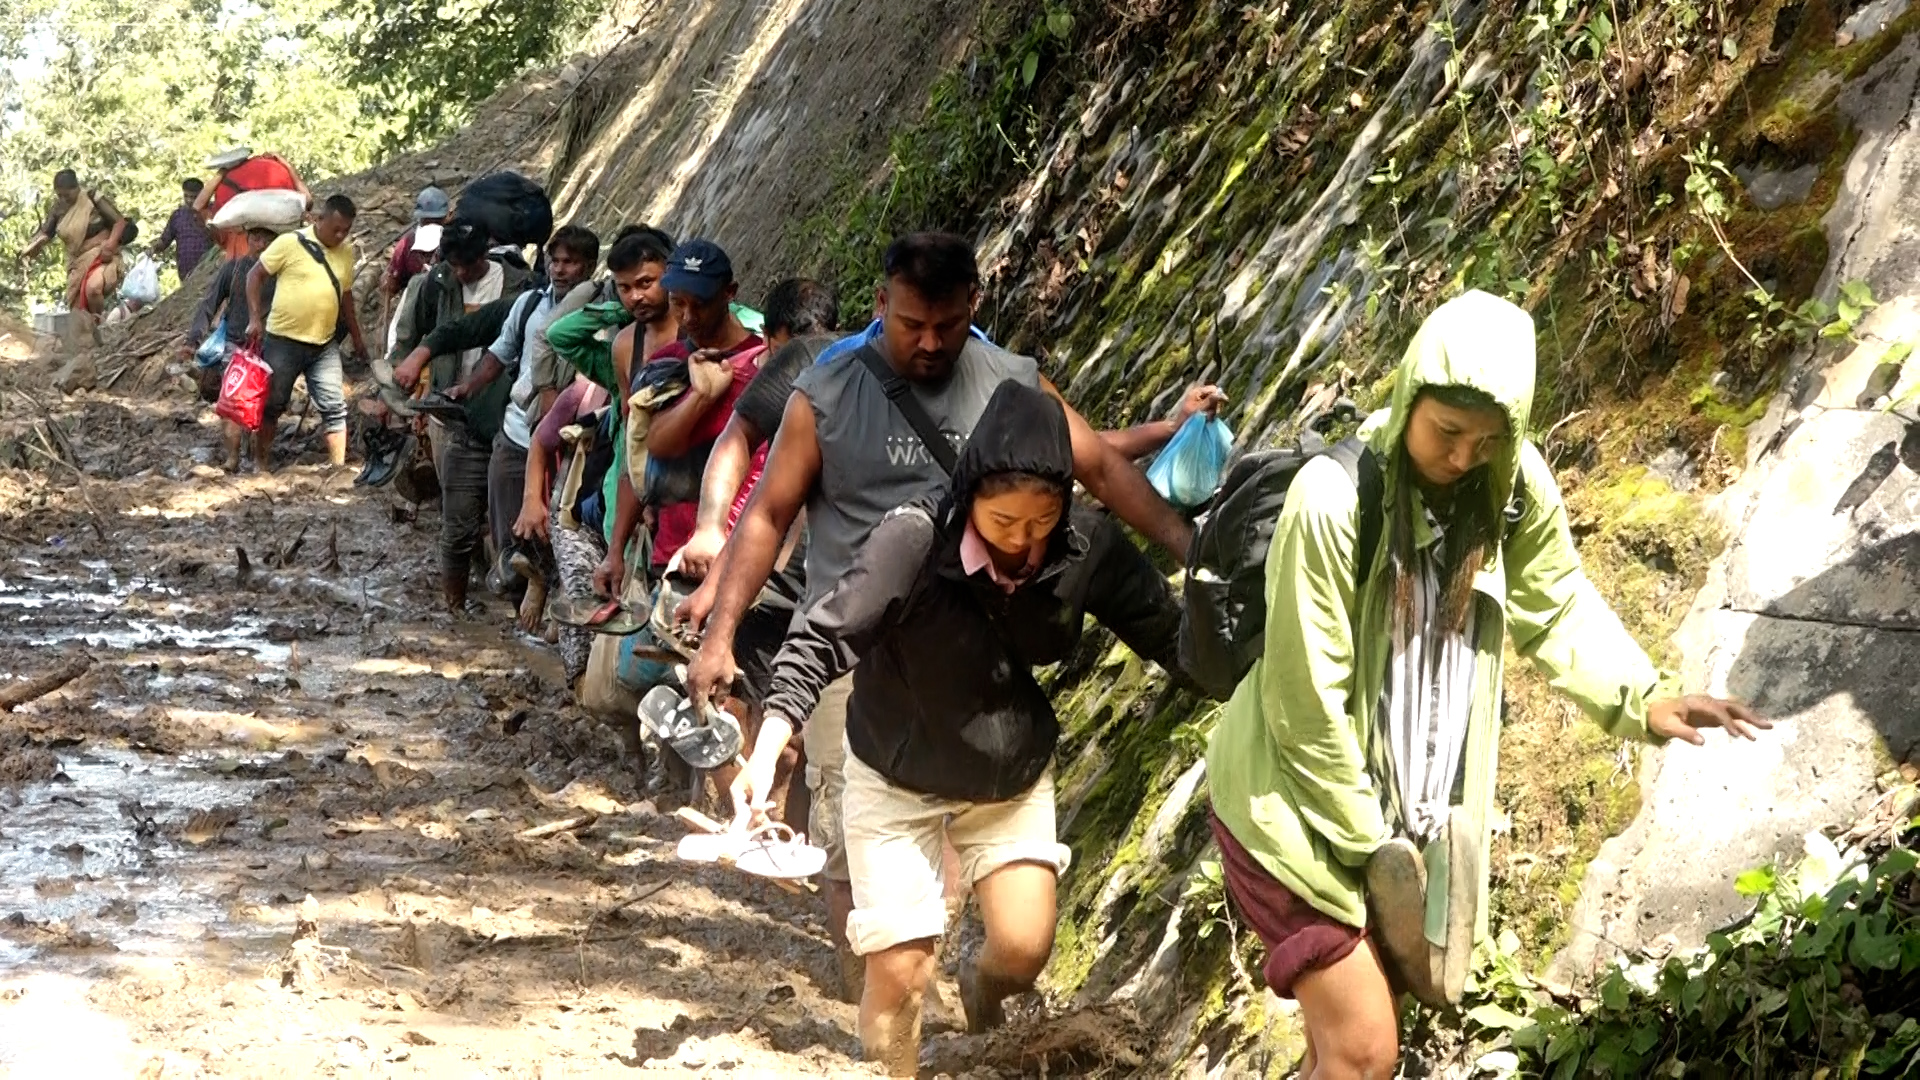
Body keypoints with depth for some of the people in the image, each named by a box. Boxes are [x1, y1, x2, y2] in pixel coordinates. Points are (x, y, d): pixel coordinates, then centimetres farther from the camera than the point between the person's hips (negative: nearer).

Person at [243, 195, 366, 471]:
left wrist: (356, 336, 21)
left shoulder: (346, 253, 7)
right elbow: (255, 275, -4)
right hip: (283, 340, -4)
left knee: (334, 406, -1)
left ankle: (338, 467, 4)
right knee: (272, 404, 7)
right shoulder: (290, 243, -9)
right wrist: (255, 319, -11)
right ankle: (261, 462, 20)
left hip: (325, 344, 4)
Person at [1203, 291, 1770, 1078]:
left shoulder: (1516, 487, -9)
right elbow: (1304, 700, -21)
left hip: (1414, 801, 6)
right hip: (1295, 800, -6)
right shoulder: (1334, 500, -26)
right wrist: (1368, 841, -14)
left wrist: (1641, 701, -8)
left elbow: (1554, 608, 8)